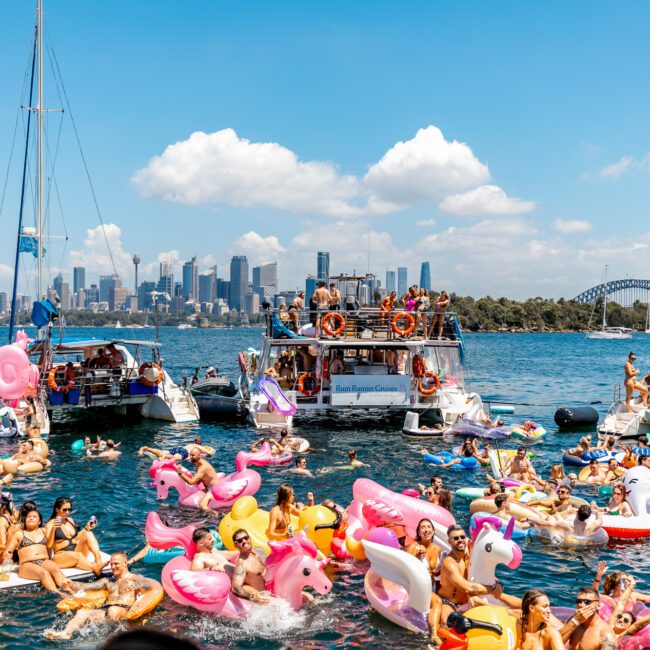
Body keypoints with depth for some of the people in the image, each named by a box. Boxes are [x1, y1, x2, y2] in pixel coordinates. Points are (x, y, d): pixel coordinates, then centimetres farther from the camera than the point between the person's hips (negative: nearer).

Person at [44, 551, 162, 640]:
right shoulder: (108, 581, 33)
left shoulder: (135, 579, 15)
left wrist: (141, 592, -11)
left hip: (124, 610, -5)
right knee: (82, 612, -22)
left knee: (113, 610, -40)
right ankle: (66, 633, -45)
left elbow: (156, 585, 1)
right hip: (104, 610, 5)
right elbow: (87, 586, 28)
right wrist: (71, 584, 14)